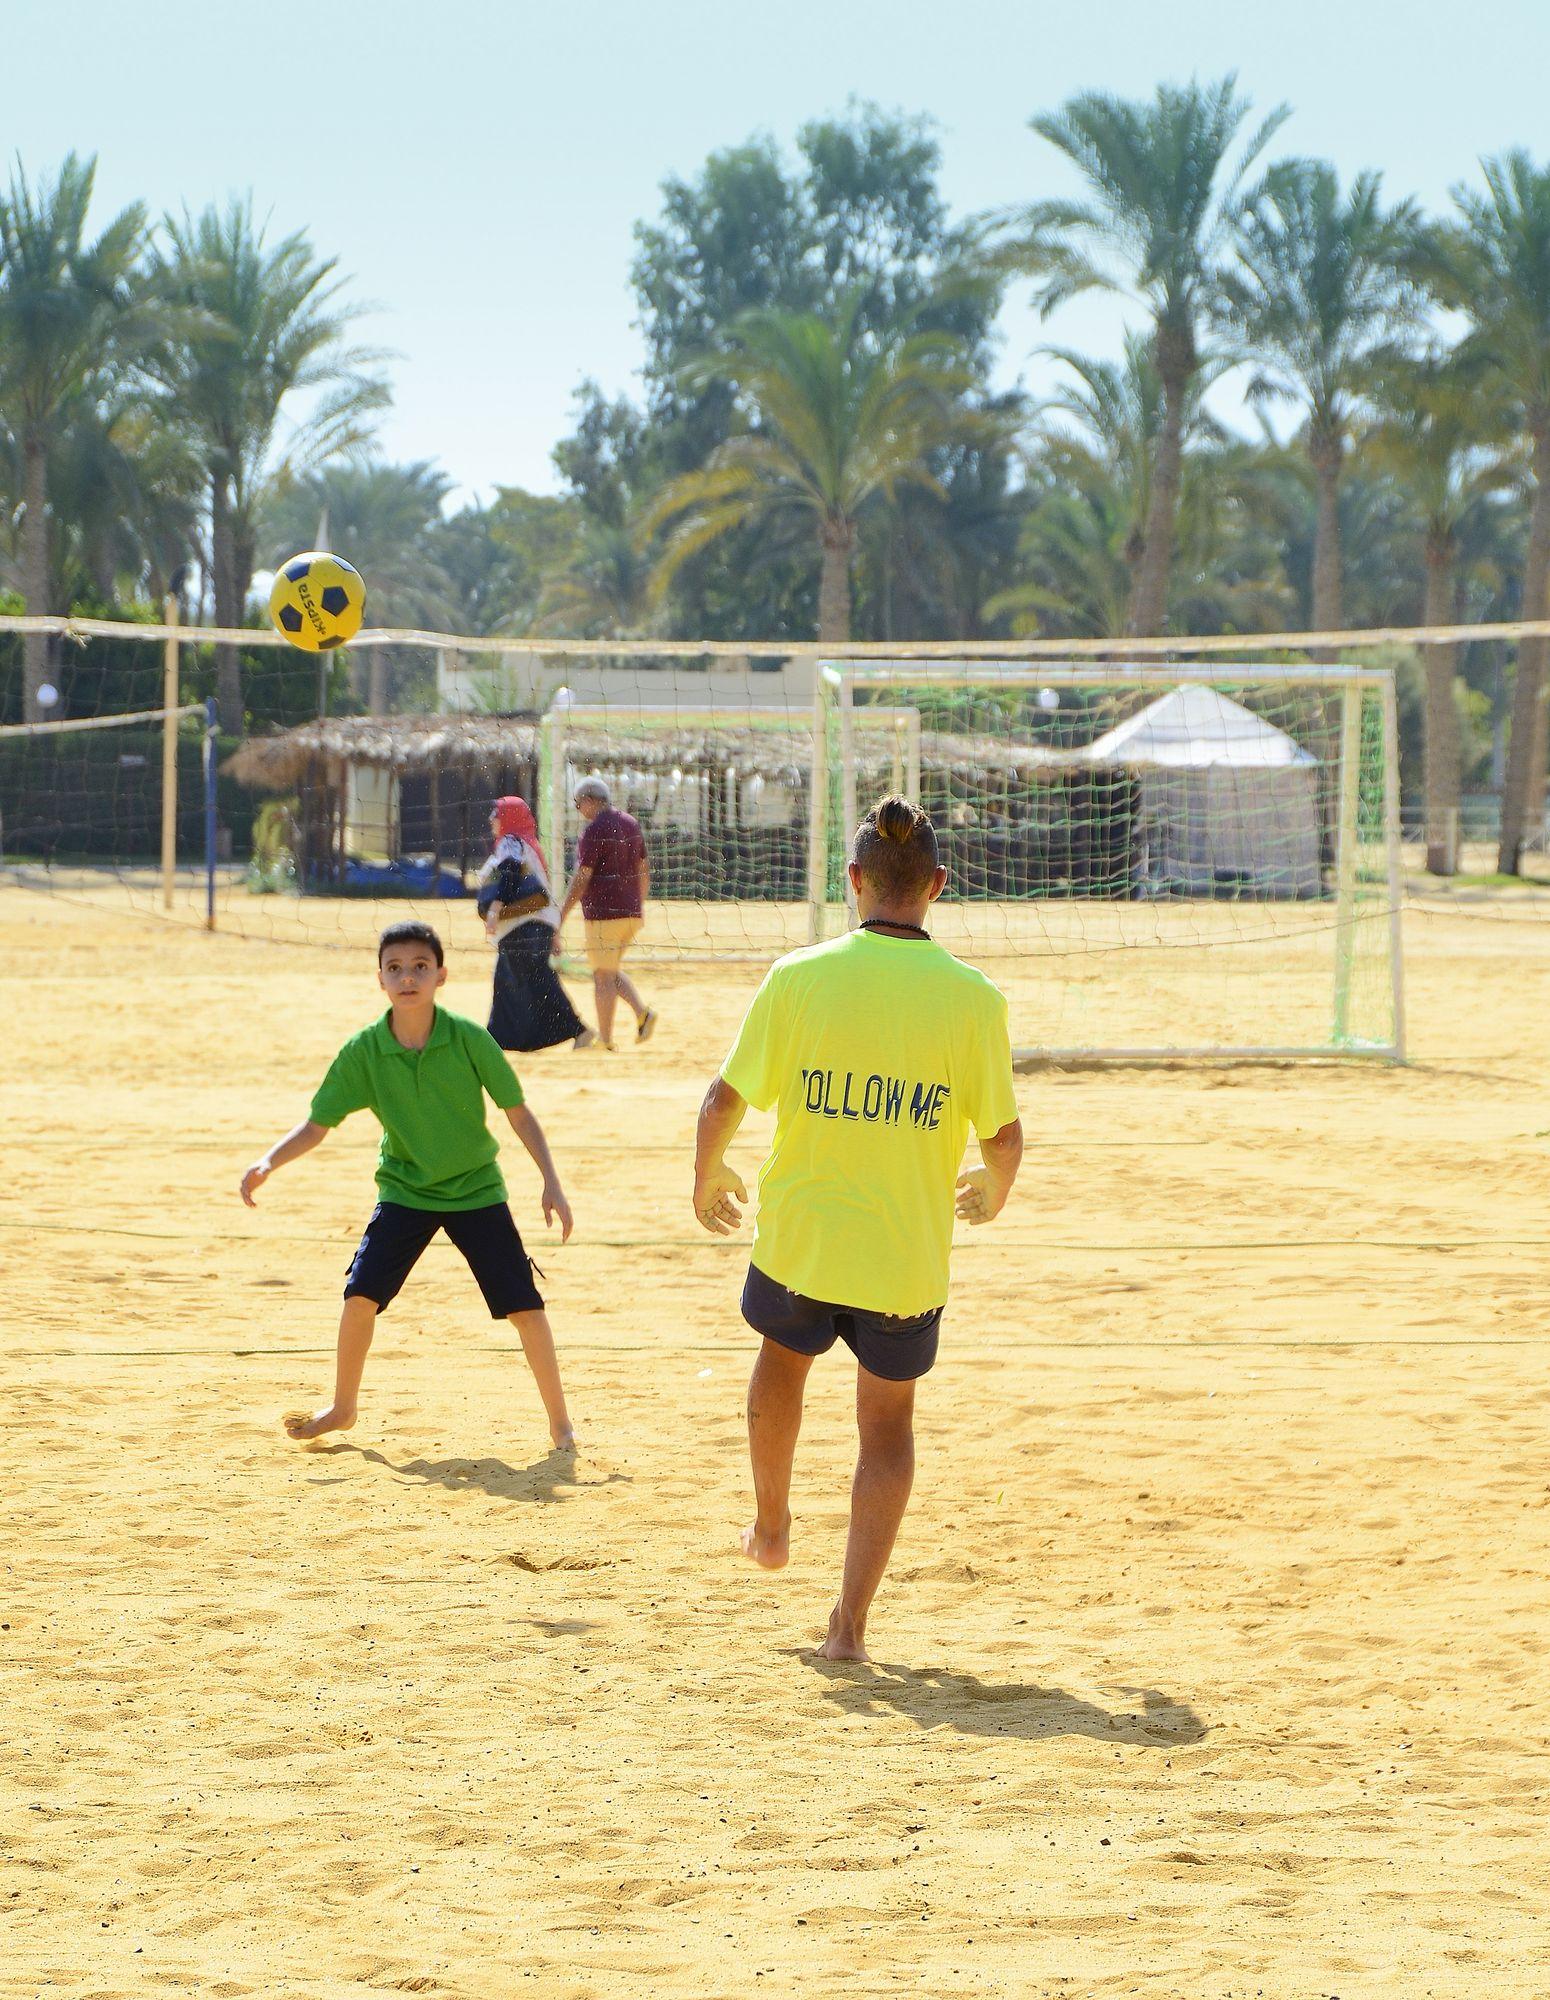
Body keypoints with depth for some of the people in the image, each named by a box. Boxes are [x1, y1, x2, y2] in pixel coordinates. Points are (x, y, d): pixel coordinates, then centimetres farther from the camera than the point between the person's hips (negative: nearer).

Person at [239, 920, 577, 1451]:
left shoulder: (469, 1039, -17)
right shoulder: (364, 1050, -13)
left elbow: (517, 1112, -9)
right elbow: (318, 1124, -7)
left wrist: (551, 1183, -13)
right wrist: (269, 1162, -23)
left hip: (476, 1190, -1)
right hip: (404, 1190, 1)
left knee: (525, 1305, -8)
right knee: (361, 1293, -10)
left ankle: (560, 1420, 8)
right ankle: (342, 1408, 13)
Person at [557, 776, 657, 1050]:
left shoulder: (595, 830, -12)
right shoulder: (631, 825, 12)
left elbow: (582, 877, -15)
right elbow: (644, 871, 16)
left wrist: (562, 914, -10)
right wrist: (639, 907, 25)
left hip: (603, 912, -8)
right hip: (631, 913, 8)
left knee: (603, 976, -1)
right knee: (610, 971, 20)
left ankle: (605, 1040, 1)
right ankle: (641, 1012, 1)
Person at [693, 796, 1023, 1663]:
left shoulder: (798, 978, -9)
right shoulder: (973, 998, -10)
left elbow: (725, 1102, -5)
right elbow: (1004, 1136, -4)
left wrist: (708, 1176, 15)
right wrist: (993, 1191, 19)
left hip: (798, 1237, 1)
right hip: (907, 1257, -1)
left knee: (782, 1353, 32)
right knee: (888, 1423, 16)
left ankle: (772, 1526, 47)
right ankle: (851, 1621, 9)